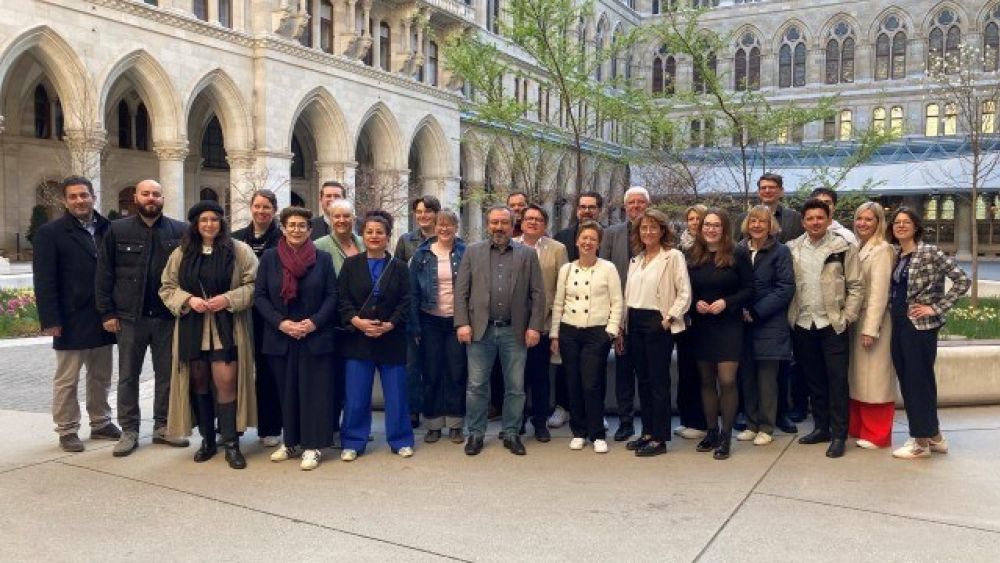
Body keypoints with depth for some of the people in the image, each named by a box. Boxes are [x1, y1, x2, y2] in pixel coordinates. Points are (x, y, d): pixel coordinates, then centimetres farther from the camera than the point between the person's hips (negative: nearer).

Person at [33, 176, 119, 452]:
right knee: (66, 380, 6)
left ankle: (101, 423, 28)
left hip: (103, 319, 4)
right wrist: (50, 320, -15)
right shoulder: (50, 233, -4)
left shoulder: (108, 229, 6)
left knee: (101, 376, 15)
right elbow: (44, 281, -9)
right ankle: (67, 430, 18)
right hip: (71, 320, -4)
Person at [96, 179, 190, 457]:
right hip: (130, 317, 0)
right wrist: (107, 312, -4)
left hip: (167, 316, 0)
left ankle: (163, 426, 20)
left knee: (167, 374, 8)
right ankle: (129, 431, 16)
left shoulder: (180, 231, 1)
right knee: (128, 376, 7)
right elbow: (103, 274, 1)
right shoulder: (118, 230, 2)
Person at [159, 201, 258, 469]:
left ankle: (231, 443, 0)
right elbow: (167, 288, 10)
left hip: (226, 328, -4)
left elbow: (253, 285, -2)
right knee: (199, 383, 10)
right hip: (192, 328, 4)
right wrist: (188, 300, -8)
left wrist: (228, 299, -16)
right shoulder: (181, 253, 9)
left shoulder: (240, 251, -1)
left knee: (226, 383, -9)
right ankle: (207, 439, 23)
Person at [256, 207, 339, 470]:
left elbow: (332, 295, 0)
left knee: (314, 391, 0)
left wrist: (314, 322, -13)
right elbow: (259, 295, 1)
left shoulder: (323, 258, 2)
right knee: (286, 391, 9)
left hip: (316, 337, -1)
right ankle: (291, 442, 22)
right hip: (280, 337, 1)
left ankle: (312, 446, 7)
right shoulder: (269, 257, 3)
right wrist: (281, 323, -11)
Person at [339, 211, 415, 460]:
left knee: (396, 393, 6)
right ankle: (353, 442, 16)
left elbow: (406, 302, 0)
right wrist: (356, 320, -16)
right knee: (355, 395, 3)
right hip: (357, 338, 0)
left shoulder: (399, 267, 6)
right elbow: (342, 298, 0)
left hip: (391, 339, 0)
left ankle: (401, 440, 19)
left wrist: (389, 325, -14)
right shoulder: (351, 264, 7)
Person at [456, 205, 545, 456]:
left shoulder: (527, 254, 6)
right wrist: (462, 323, -7)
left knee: (515, 387, 7)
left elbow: (538, 294, 3)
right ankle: (476, 433, 20)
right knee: (476, 386, 5)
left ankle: (511, 434, 22)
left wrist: (534, 327, -5)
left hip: (515, 331, 0)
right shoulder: (473, 251, 6)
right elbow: (461, 291, 3)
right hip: (480, 330, 0)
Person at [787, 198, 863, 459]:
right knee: (814, 380, 13)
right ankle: (821, 427, 25)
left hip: (833, 325, -3)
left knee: (837, 381, 0)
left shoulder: (844, 248, -3)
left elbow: (856, 286, -3)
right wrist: (790, 315, 2)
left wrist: (847, 317, -8)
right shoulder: (793, 249, 6)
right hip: (803, 325, 3)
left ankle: (838, 434, 8)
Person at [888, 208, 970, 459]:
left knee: (919, 381, -1)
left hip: (920, 326, -7)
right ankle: (934, 437, 25)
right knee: (907, 382, 11)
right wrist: (892, 312, 5)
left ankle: (922, 441, 11)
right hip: (898, 325, 7)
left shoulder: (930, 253, -8)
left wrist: (936, 308, -13)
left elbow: (962, 280, -12)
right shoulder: (894, 255, 10)